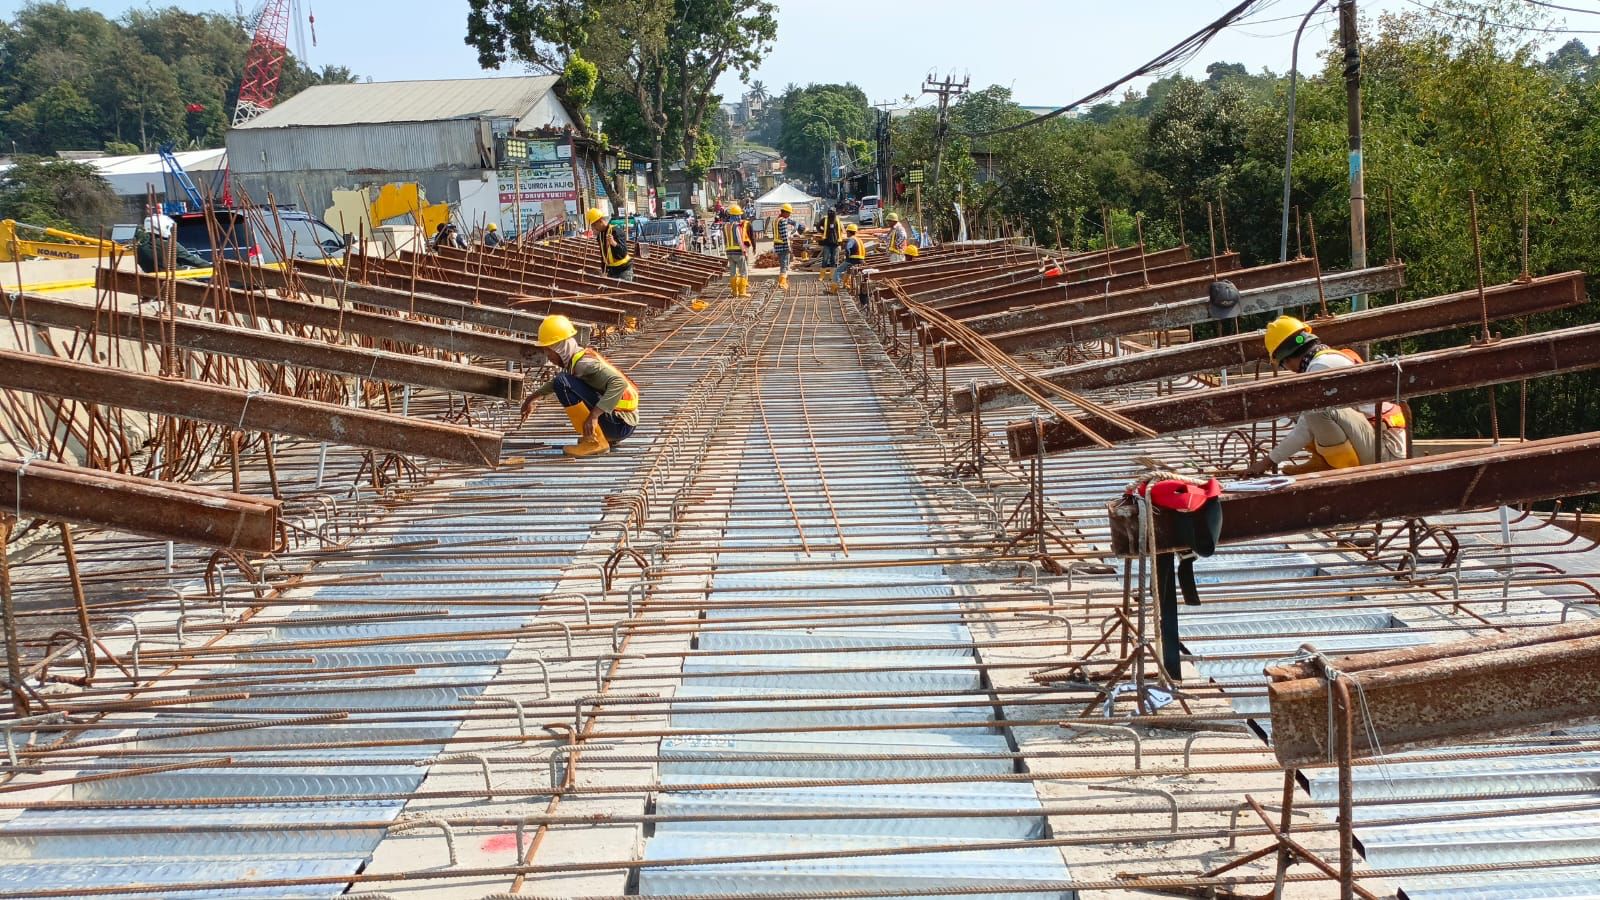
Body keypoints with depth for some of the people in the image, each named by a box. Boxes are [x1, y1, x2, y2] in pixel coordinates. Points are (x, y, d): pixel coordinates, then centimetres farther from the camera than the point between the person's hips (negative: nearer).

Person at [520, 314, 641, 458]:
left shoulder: (583, 363, -17)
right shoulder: (573, 360, 11)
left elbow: (619, 383, -33)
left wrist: (593, 416, -34)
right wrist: (532, 398, 40)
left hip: (621, 423, -10)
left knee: (563, 384, -19)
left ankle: (595, 442, -15)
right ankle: (608, 437, 17)